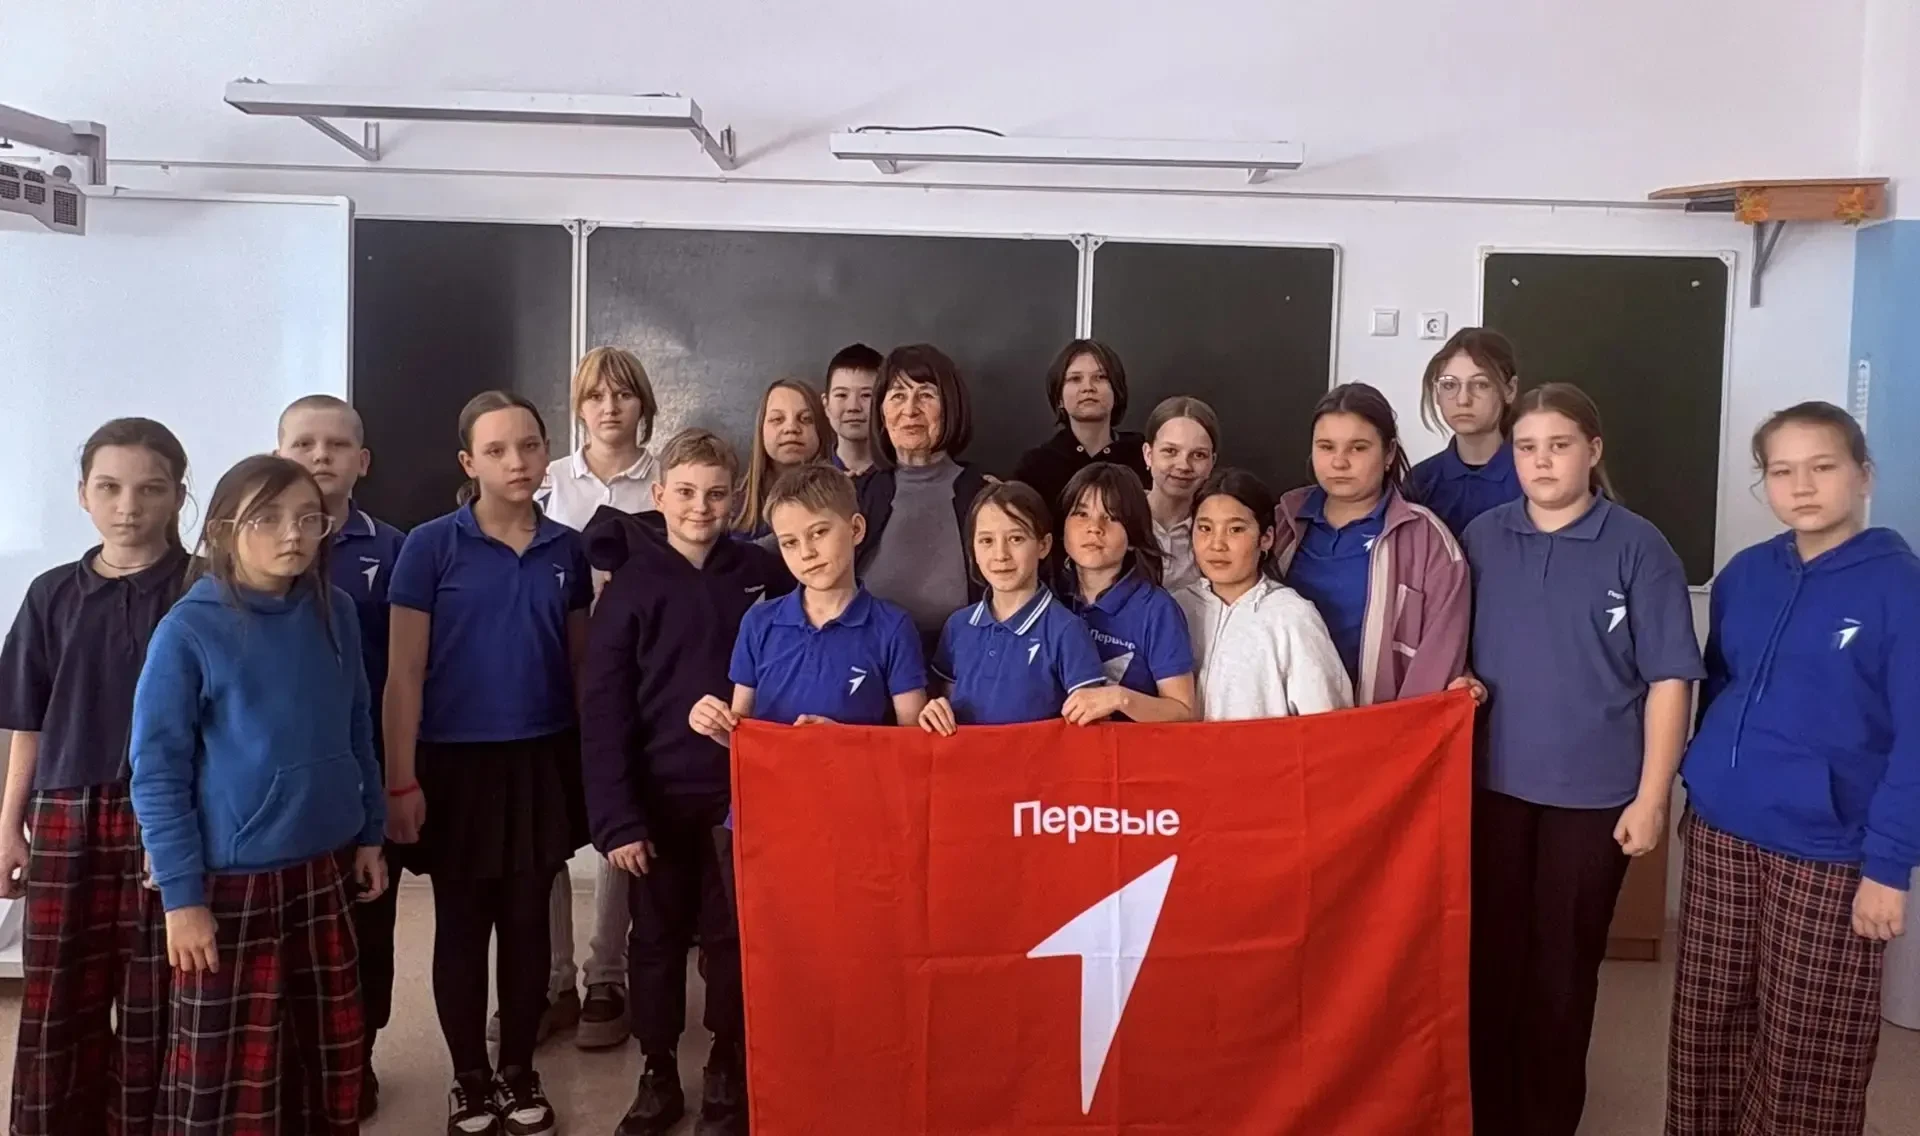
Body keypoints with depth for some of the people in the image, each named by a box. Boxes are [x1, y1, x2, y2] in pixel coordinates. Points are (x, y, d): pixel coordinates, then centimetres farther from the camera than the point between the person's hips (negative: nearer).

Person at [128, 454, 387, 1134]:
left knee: (331, 1056, 15)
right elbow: (156, 773, -10)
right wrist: (181, 894, -11)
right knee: (229, 1070, 5)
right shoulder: (188, 631, -12)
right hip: (231, 880, -4)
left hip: (324, 871, 5)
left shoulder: (335, 615, 2)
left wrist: (370, 834, 12)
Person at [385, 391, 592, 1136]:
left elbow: (580, 663, 8)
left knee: (528, 920, 11)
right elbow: (404, 673, -7)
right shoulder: (431, 546, -8)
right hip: (457, 762, -2)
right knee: (462, 924, 9)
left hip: (542, 762, 3)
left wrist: (592, 764, 7)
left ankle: (520, 1074, 27)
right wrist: (400, 780, -10)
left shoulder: (567, 550, 2)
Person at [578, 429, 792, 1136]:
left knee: (733, 938, 10)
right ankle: (658, 1078, 28)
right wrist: (615, 817, -13)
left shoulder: (763, 575, -2)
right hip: (660, 797, 0)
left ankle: (728, 1077, 26)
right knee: (657, 940, 12)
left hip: (742, 792, 1)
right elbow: (602, 709, -8)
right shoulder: (633, 584, -5)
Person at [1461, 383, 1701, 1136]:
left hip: (1594, 791, -2)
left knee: (1563, 963, 10)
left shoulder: (1637, 547, -7)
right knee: (1491, 954, 10)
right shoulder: (1481, 538, 2)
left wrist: (1651, 797, -9)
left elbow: (1668, 678, -7)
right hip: (1494, 782, 3)